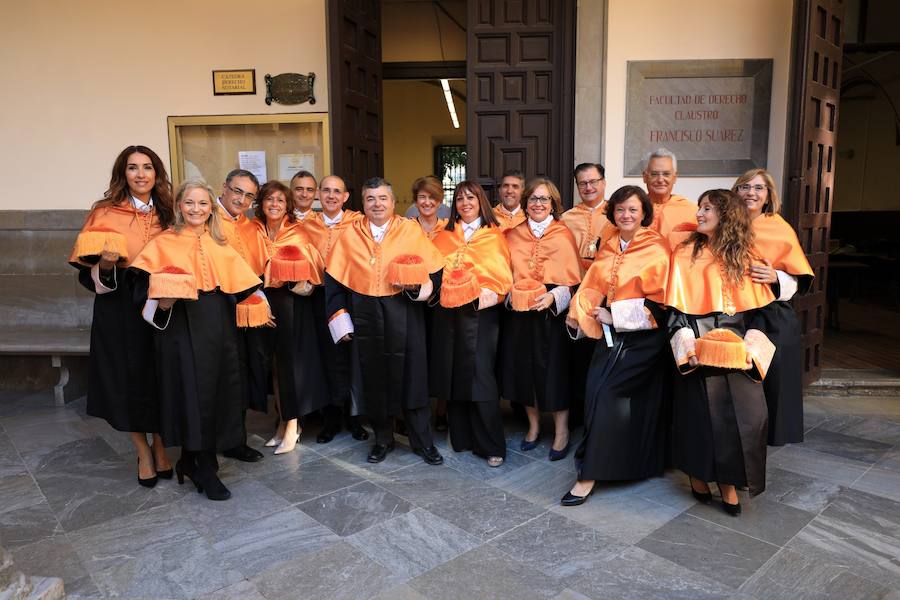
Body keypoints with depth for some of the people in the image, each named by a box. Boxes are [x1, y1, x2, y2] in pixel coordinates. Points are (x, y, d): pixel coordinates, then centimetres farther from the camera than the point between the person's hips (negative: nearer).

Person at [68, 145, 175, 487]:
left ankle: (160, 446, 25)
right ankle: (143, 452, 22)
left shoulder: (166, 212, 7)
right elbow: (89, 272, -3)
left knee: (162, 377, 7)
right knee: (128, 378, 4)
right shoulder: (105, 212, -3)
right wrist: (105, 264, -24)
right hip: (120, 308, -2)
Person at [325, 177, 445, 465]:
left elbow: (435, 271, 2)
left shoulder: (411, 230, 2)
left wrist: (417, 285, -17)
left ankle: (423, 440, 16)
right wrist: (340, 319, 0)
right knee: (373, 378, 8)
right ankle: (382, 438, 25)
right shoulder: (350, 234, 6)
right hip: (364, 314, 2)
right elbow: (334, 279, 6)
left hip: (404, 313, -2)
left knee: (410, 375, 1)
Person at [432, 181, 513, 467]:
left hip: (481, 312, -3)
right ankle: (460, 437, 21)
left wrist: (488, 294, -15)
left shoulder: (494, 236, 6)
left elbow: (502, 275, 0)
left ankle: (491, 446, 5)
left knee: (480, 377, -7)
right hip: (448, 312, 4)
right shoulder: (444, 236, 15)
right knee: (452, 375, 7)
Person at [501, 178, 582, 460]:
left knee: (554, 368, -1)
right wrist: (511, 293, -5)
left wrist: (553, 296, -20)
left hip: (552, 311, -3)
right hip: (519, 310, 3)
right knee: (523, 366, 7)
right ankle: (533, 424, 27)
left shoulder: (564, 235, -1)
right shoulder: (513, 234, 9)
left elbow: (573, 279, -4)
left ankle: (562, 431, 15)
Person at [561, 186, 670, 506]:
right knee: (597, 391, -4)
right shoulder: (608, 247, 11)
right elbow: (593, 285, 11)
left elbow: (659, 300, -10)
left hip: (642, 335, -6)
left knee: (605, 392, -14)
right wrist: (581, 311, -6)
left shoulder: (656, 249, -7)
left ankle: (590, 473, -4)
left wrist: (615, 315, -12)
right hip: (610, 334, 6)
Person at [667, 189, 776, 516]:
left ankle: (729, 482, 9)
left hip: (736, 347, 3)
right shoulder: (686, 253, 2)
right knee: (701, 411, -5)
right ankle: (698, 475, 14)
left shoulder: (744, 255, 10)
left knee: (746, 412, -5)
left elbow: (756, 306, 9)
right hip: (699, 344, -2)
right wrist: (686, 343, -15)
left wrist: (752, 342, -5)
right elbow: (677, 304, -3)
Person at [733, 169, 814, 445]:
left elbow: (797, 281, -2)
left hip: (774, 320, -1)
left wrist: (775, 278, -19)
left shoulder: (781, 230, -3)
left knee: (771, 382, 0)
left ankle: (770, 434, 18)